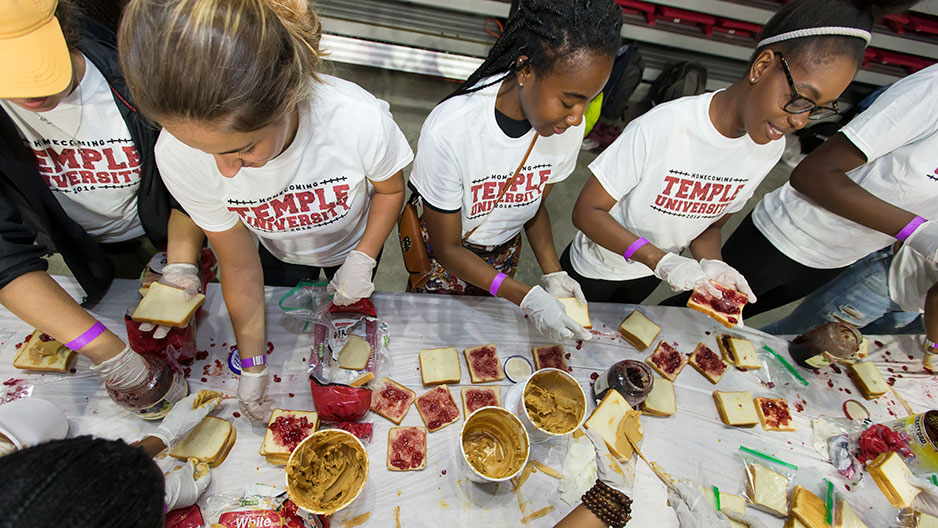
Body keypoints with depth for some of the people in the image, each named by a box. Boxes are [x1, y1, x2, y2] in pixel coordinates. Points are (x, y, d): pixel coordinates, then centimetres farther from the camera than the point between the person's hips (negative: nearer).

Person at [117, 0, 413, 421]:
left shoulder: (360, 120, -42)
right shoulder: (178, 155, -33)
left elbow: (390, 189, -17)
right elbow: (239, 265, -20)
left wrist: (361, 261, -26)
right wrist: (252, 365, -13)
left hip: (354, 243, -1)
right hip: (282, 256, 2)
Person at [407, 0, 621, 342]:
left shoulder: (568, 126, -22)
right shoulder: (447, 133, -37)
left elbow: (536, 204, -3)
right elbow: (448, 249, -26)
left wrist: (553, 274, -16)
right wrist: (527, 299, -33)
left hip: (504, 255, 4)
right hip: (445, 256, -3)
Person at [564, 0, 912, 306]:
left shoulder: (769, 149, -11)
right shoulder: (662, 127, -32)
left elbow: (710, 225, 0)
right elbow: (587, 211, -29)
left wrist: (712, 265, -22)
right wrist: (662, 260, -37)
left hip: (648, 276, 5)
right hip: (595, 268, -4)